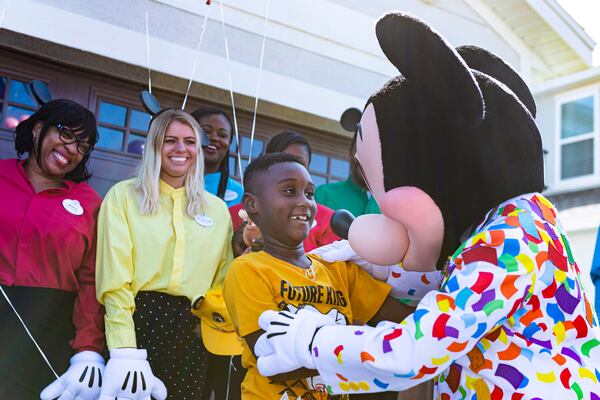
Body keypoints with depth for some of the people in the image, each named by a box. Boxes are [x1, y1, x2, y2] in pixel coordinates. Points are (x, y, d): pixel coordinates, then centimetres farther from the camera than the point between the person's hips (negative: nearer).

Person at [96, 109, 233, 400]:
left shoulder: (217, 209, 14)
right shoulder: (123, 195, 3)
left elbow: (222, 279, 14)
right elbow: (114, 277, -6)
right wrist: (125, 351, -15)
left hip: (191, 331, 3)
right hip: (138, 320, -3)